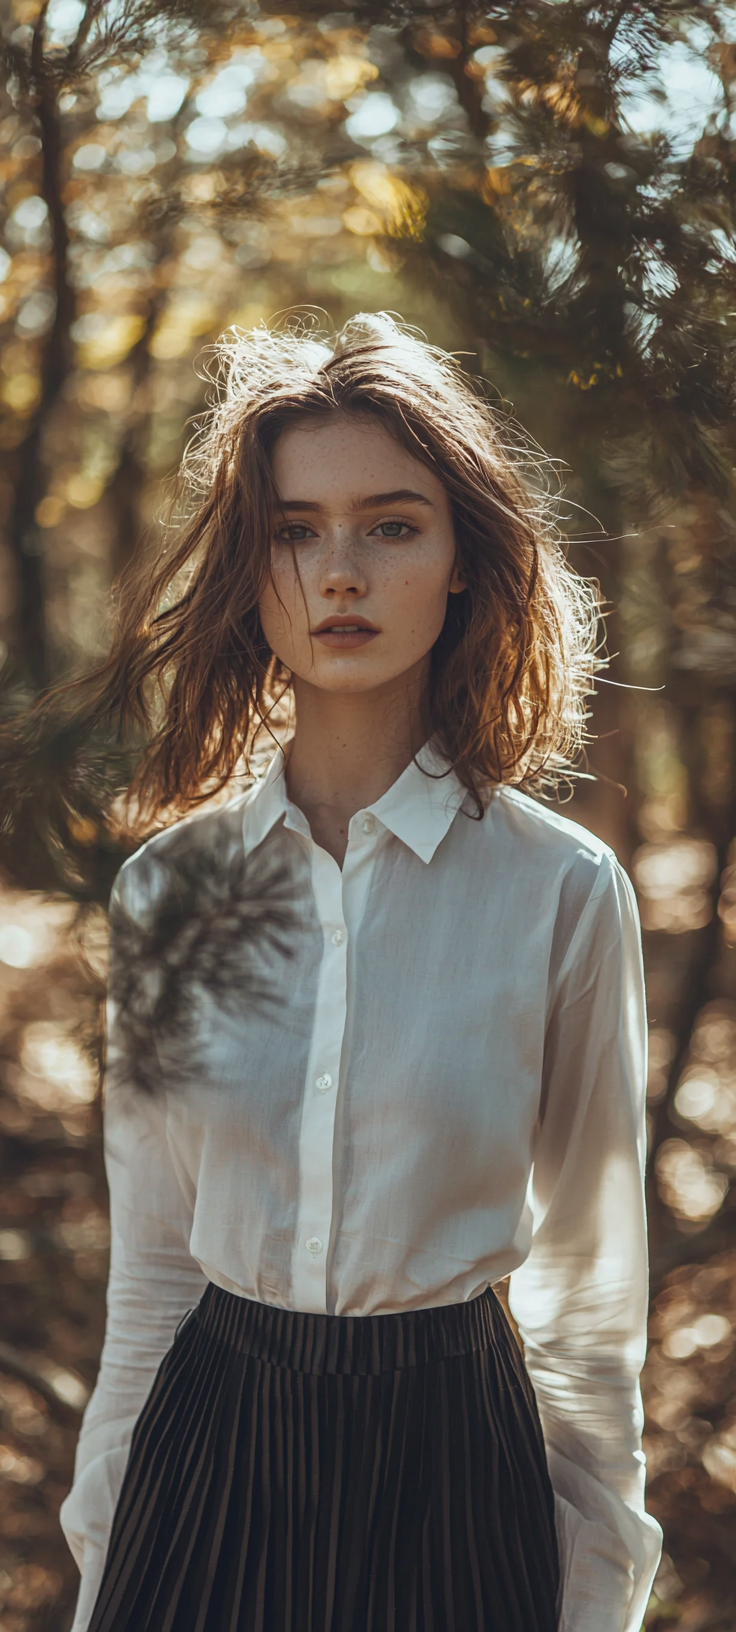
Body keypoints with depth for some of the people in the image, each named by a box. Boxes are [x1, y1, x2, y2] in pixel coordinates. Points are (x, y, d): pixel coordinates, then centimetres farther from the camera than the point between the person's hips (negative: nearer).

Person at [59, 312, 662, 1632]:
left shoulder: (563, 891, -10)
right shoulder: (168, 888, -2)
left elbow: (591, 1287, -2)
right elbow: (150, 1261, 6)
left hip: (450, 1459, -2)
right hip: (209, 1451, 2)